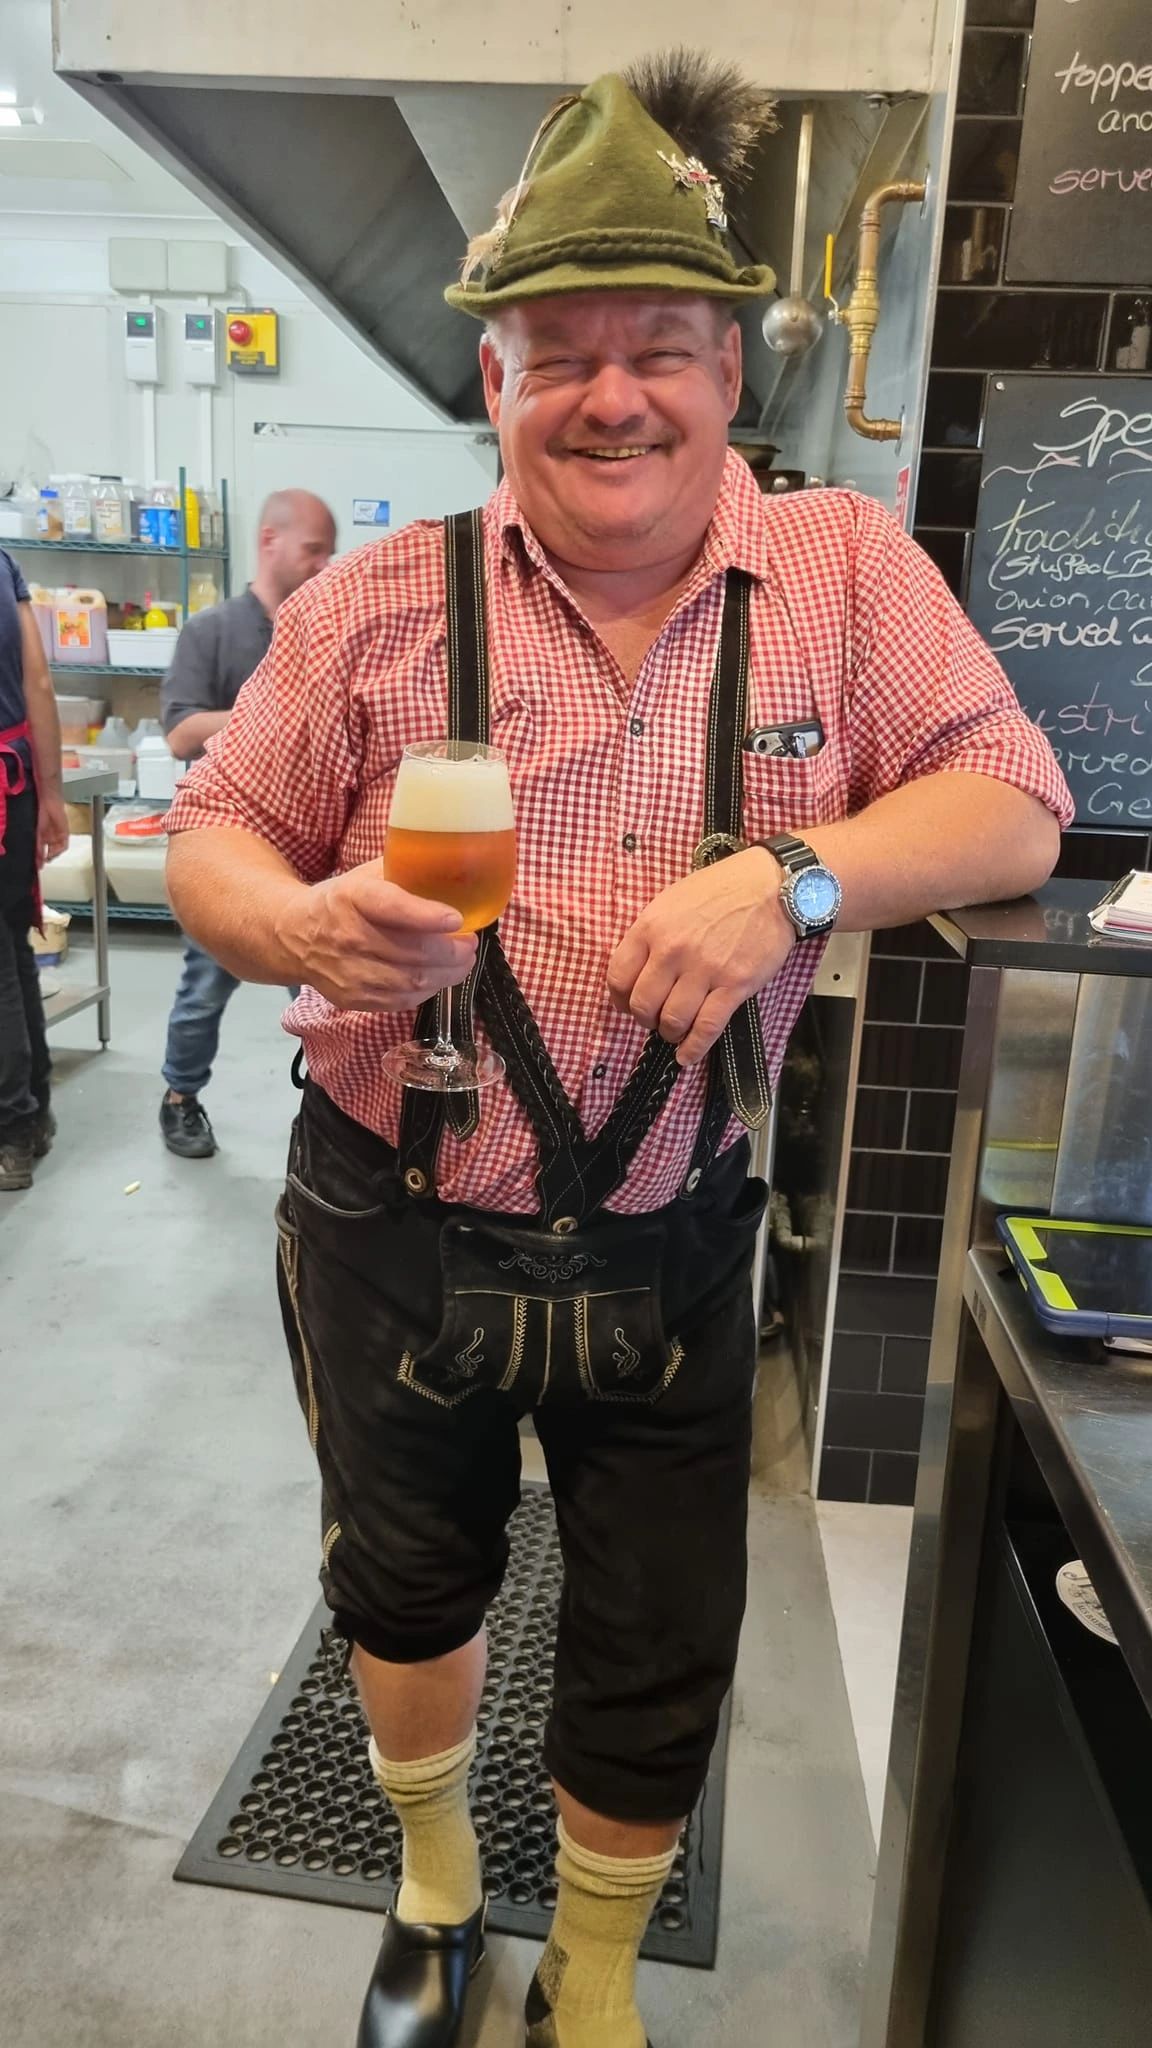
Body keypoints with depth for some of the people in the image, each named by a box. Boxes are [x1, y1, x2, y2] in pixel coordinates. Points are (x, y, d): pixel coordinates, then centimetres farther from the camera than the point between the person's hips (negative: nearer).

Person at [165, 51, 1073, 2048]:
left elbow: (1011, 801, -8)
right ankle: (435, 1886, 57)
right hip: (394, 1231, 2)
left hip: (667, 1248, 0)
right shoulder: (377, 603, -4)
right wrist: (297, 925, -23)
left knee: (659, 1657, 15)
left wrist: (792, 873, -26)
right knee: (407, 1585, 23)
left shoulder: (844, 571, -4)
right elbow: (214, 831, 1)